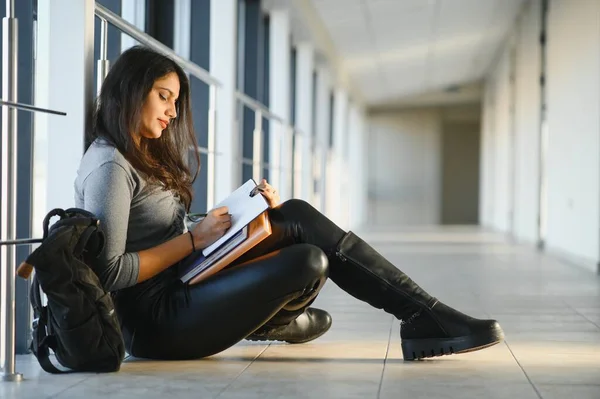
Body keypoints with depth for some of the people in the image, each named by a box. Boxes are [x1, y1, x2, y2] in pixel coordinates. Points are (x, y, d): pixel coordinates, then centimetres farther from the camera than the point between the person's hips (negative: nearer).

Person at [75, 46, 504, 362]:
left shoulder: (145, 156, 19)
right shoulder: (109, 167, -15)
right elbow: (109, 271, -22)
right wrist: (192, 240, -16)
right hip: (156, 323, -11)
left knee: (298, 217, -1)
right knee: (308, 262, -25)